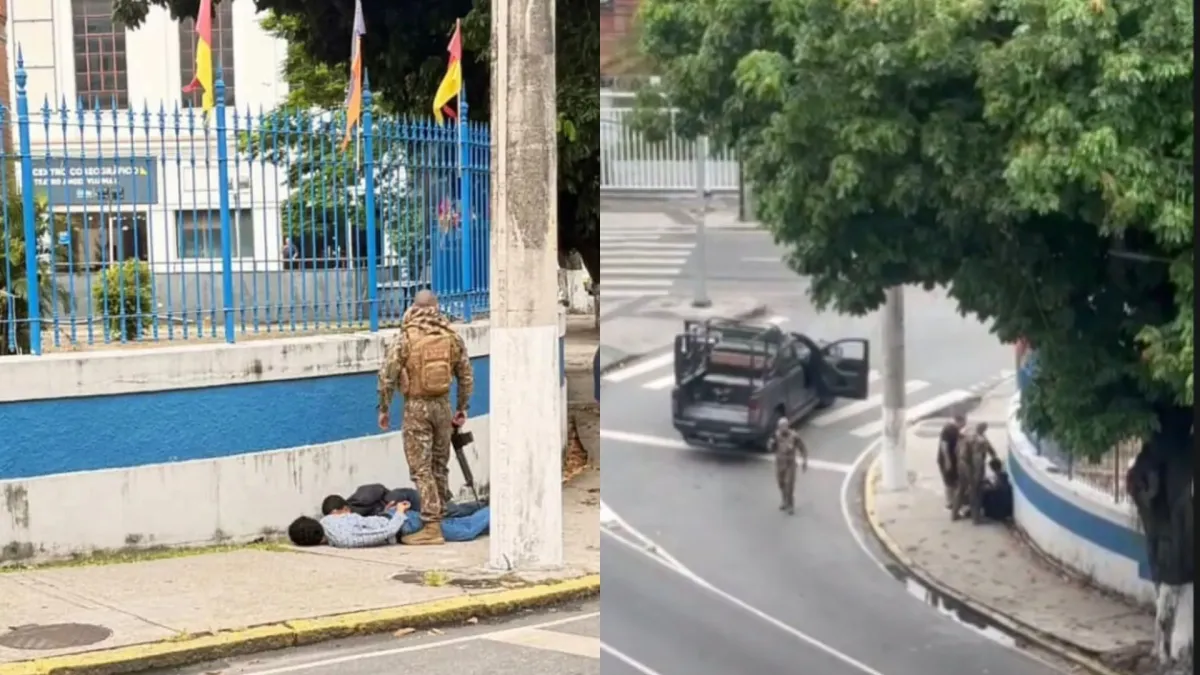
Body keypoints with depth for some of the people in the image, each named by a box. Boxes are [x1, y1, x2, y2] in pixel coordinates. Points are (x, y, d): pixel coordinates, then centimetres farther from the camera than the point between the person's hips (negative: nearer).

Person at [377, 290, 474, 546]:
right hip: (443, 404, 4)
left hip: (416, 405, -4)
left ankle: (432, 527, -6)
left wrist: (384, 409, 2)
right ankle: (441, 514, 27)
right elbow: (466, 376, 7)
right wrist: (461, 408, 18)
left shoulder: (405, 338, -9)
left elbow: (387, 376, -9)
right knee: (440, 464, 18)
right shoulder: (452, 337, 2)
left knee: (421, 468, -2)